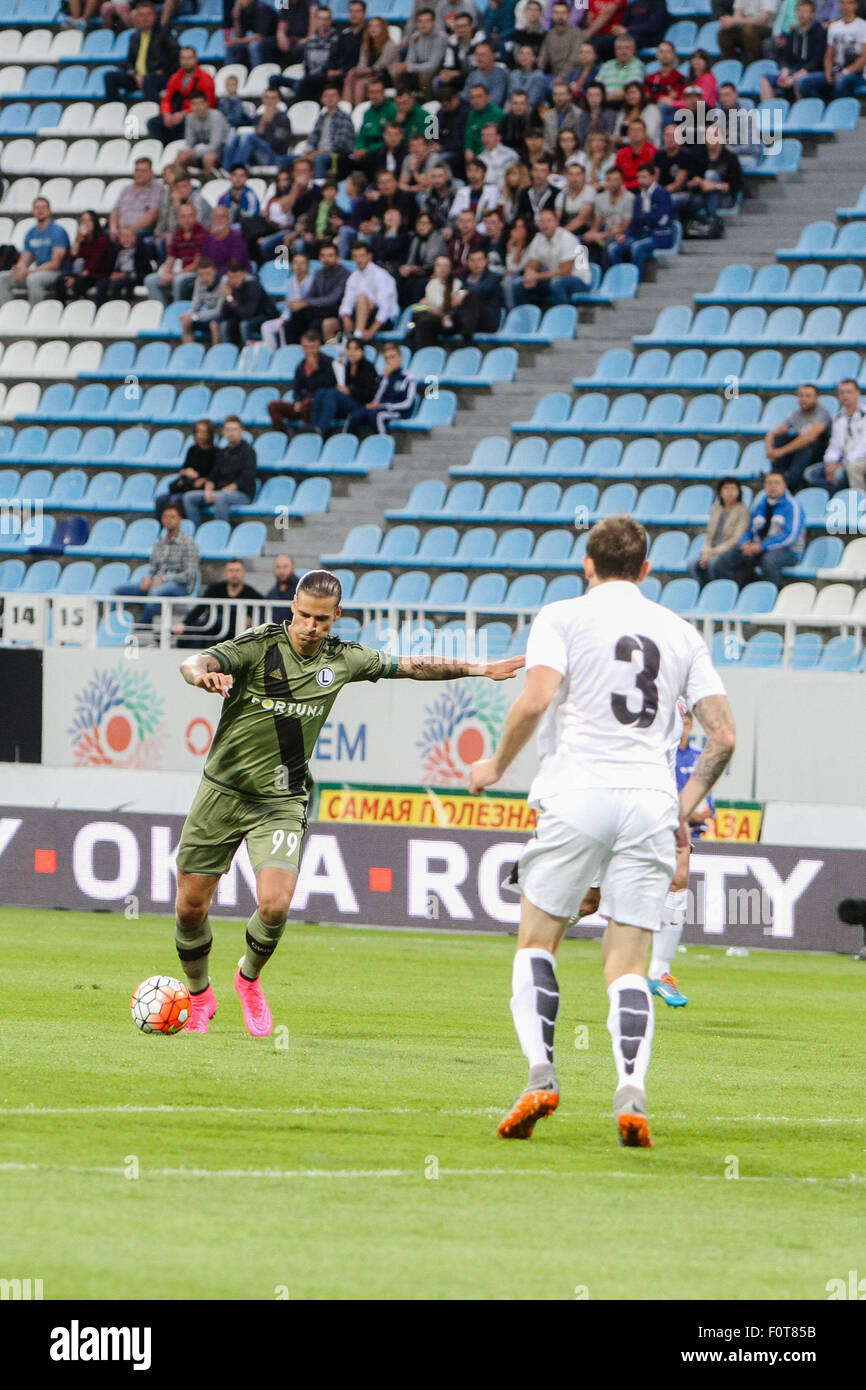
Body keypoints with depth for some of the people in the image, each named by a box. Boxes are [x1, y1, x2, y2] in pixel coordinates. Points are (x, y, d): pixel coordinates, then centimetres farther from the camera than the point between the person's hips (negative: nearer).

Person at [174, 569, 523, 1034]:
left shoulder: (342, 660, 1)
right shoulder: (258, 647, -11)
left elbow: (408, 666, 17)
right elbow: (193, 663, -26)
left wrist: (478, 668, 22)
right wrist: (203, 674, -50)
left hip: (281, 802, 1)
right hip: (224, 790, -1)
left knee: (275, 904, -18)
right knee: (190, 907, 0)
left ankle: (249, 979, 13)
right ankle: (199, 996, 27)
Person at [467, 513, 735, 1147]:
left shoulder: (563, 617, 4)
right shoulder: (681, 633, 15)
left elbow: (535, 699, -12)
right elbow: (723, 735, 9)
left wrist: (496, 766, 2)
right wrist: (685, 805, 20)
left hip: (577, 793, -3)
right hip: (651, 804, 3)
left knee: (536, 944, 11)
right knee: (628, 967, 3)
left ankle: (541, 1072, -9)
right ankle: (632, 1092, -18)